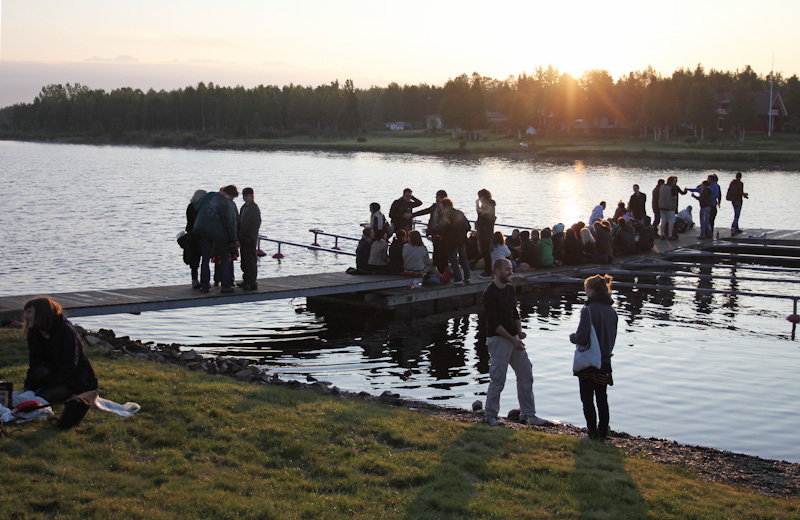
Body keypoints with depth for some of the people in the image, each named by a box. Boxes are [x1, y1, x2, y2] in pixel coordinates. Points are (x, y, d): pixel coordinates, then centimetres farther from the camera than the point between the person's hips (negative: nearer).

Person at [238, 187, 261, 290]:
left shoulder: (254, 208, -10)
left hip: (250, 240, -9)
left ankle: (252, 283, -5)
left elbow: (256, 224, -14)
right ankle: (246, 281, 22)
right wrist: (239, 237, 15)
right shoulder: (244, 207, 17)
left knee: (251, 261, -7)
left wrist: (250, 237, -18)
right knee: (244, 261, 13)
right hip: (243, 239, 9)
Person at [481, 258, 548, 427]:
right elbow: (493, 323, -17)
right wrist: (513, 340, -18)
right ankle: (490, 416, 10)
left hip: (513, 337, 8)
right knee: (498, 379, -4)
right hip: (498, 339, -8)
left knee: (526, 375, 7)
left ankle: (528, 414, 16)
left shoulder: (510, 289, 11)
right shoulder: (489, 293, -13)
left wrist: (520, 331, 2)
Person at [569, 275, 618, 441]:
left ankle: (593, 433, 3)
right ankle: (603, 434, 21)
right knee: (602, 399, 15)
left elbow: (582, 337, -22)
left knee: (587, 399, 4)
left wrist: (572, 337, -2)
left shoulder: (588, 310, -18)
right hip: (605, 362, 7)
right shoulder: (612, 311, 5)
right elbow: (612, 337, 11)